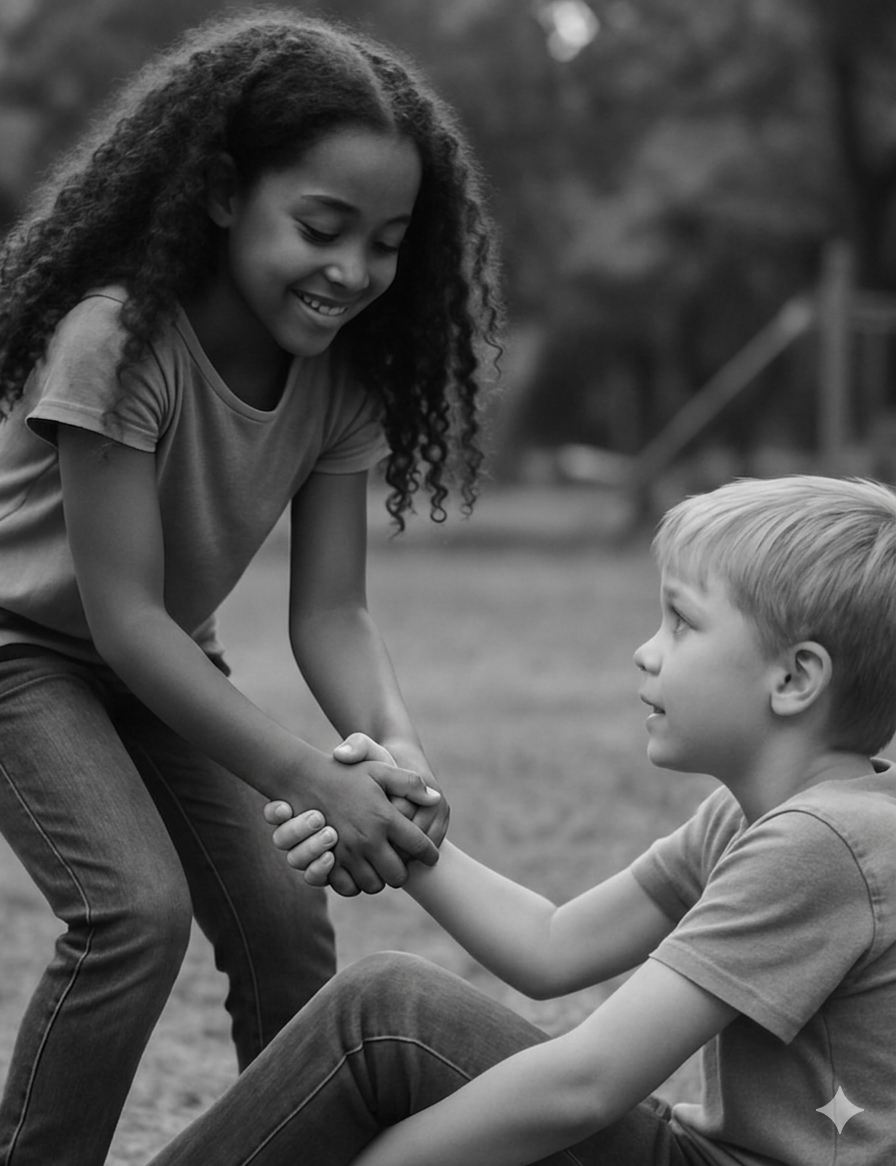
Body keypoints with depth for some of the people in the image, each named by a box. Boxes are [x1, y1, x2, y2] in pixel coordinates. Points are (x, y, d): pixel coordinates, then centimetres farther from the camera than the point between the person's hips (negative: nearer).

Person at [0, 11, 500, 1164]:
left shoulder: (342, 374, -13)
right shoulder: (116, 340, -32)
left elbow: (328, 611, -13)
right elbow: (125, 617, -32)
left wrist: (394, 748, -34)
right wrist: (312, 782, -37)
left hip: (163, 662, 6)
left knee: (288, 927, 0)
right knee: (136, 907, -24)